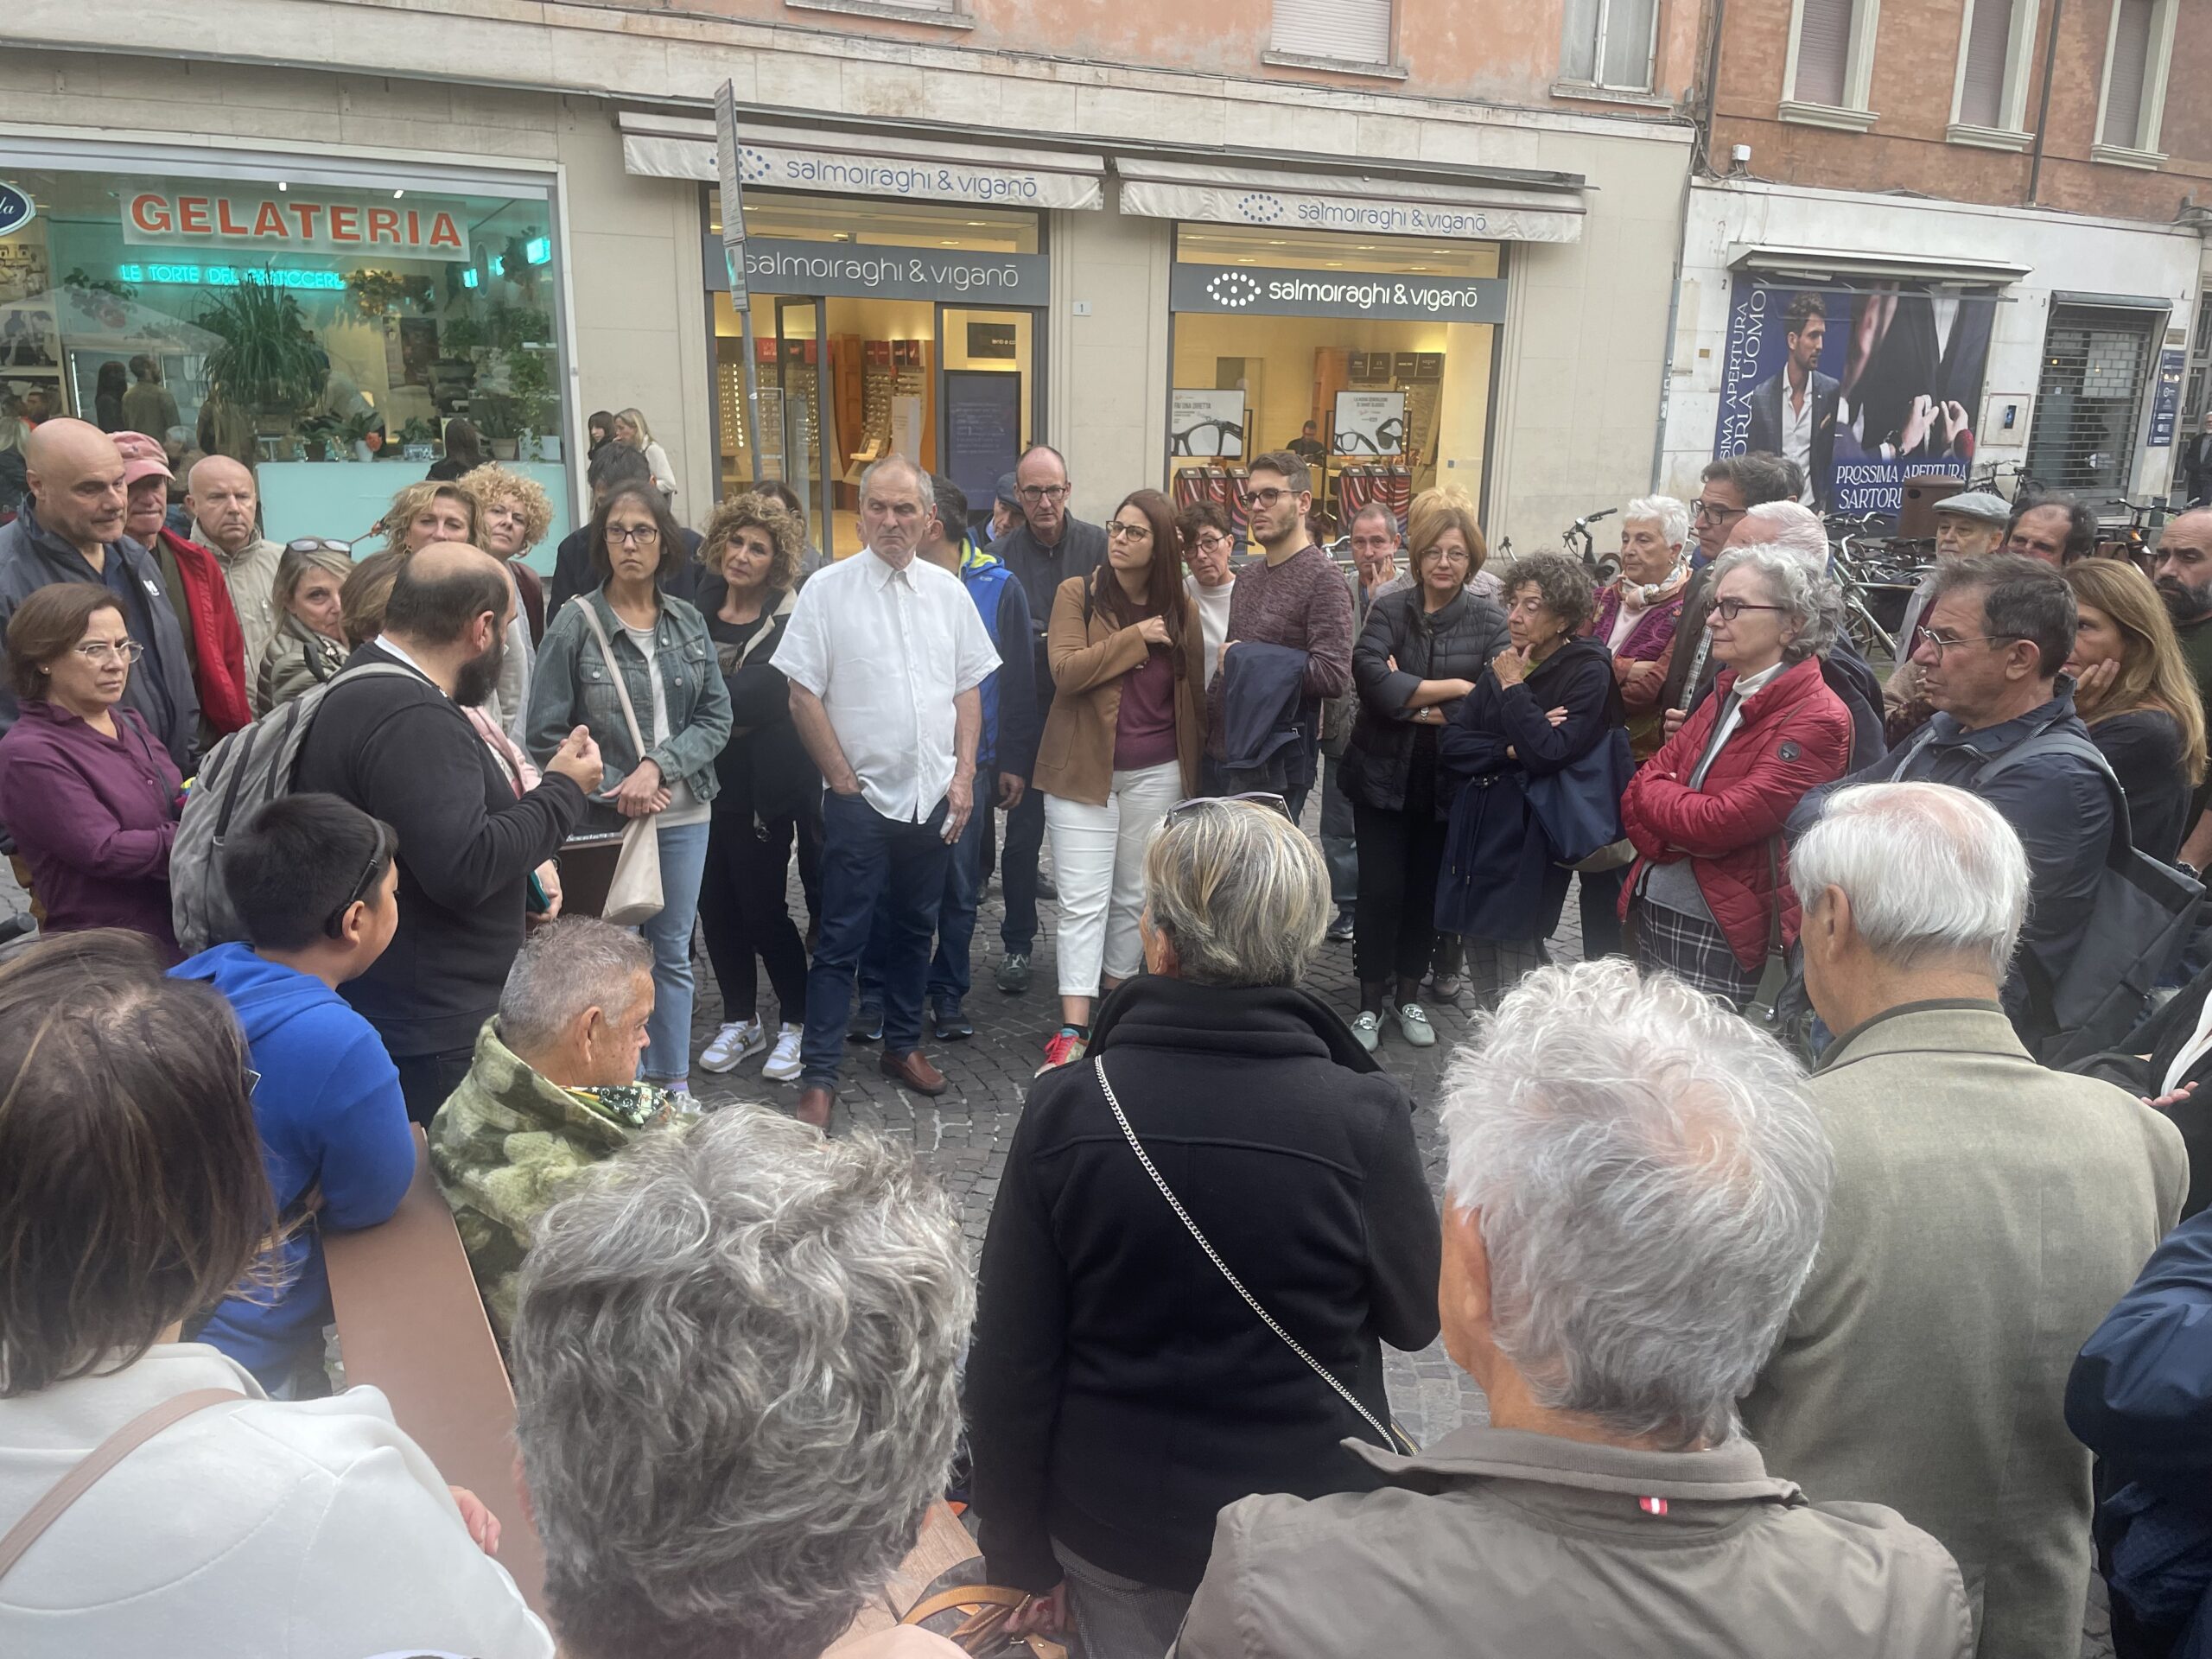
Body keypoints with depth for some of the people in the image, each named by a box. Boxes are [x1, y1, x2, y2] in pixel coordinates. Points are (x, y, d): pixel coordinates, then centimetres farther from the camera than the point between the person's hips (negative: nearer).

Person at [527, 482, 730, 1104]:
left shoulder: (688, 621, 4)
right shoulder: (575, 624, -7)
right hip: (604, 817, -3)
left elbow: (717, 715, 1)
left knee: (673, 953, 13)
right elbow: (547, 734, -7)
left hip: (683, 814, 3)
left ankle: (675, 1084, 26)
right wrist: (619, 790, -13)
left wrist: (659, 764, -14)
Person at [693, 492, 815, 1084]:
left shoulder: (786, 622, -10)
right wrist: (729, 716, -9)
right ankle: (740, 1021, 28)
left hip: (761, 787, -5)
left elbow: (757, 696, -22)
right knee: (716, 908, 11)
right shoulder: (701, 606, 6)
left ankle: (795, 1022, 20)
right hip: (705, 782, 5)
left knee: (763, 908, 0)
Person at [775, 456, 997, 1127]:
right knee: (842, 939, -1)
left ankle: (903, 1045, 31)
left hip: (934, 795, 4)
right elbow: (803, 697, -7)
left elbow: (969, 689, 9)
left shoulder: (948, 591, 5)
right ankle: (818, 1074, 8)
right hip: (861, 795, -4)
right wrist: (844, 781, -7)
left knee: (915, 928, 15)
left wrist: (964, 776, 1)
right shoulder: (827, 590, -6)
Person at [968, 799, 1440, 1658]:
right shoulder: (1362, 1117, -21)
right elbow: (1417, 1315, -4)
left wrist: (1019, 1552, 4)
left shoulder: (1065, 1107, -18)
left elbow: (1010, 1362, -10)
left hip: (1110, 1523, 1)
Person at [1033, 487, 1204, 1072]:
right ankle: (1073, 1029, -6)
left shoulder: (1181, 609, 5)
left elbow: (1194, 693, 11)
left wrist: (1195, 762, 11)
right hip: (1084, 771, -3)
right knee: (1084, 901, -5)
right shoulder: (1077, 593, -3)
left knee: (1134, 896, 12)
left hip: (1156, 775, 3)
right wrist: (1136, 638, -17)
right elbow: (1066, 671, -17)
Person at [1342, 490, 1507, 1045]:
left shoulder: (1490, 622, -2)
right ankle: (1370, 1003, 16)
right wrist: (1453, 688, -21)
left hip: (1446, 781, 1)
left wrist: (1411, 701, -18)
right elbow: (1370, 676, -18)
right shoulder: (1389, 610, -1)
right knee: (1380, 891, 0)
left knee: (1426, 889, 12)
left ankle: (1408, 994, 30)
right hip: (1383, 774, 0)